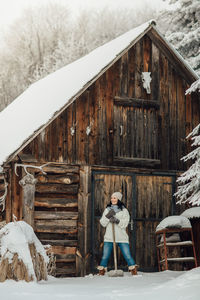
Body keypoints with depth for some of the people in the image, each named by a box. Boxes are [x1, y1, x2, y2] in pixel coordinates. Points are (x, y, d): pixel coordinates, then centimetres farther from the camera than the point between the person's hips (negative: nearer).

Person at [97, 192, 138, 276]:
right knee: (105, 256, 0)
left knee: (127, 255, -7)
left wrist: (117, 220, -21)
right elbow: (103, 223, 6)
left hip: (121, 237, -2)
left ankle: (133, 269, 5)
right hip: (109, 237, 2)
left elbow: (125, 223, -5)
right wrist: (108, 216, -11)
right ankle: (101, 271, 11)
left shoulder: (124, 210, 6)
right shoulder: (107, 210, 12)